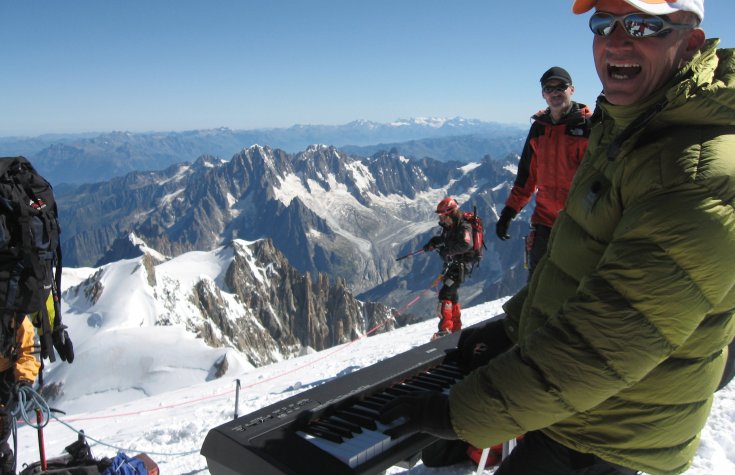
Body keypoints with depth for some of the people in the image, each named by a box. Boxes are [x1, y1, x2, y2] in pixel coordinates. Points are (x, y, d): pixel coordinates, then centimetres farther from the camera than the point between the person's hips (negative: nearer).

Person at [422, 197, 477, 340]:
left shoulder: (464, 227, -19)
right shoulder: (450, 226, 8)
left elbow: (466, 245, -36)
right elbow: (443, 238, 26)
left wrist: (447, 250, -32)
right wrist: (433, 243, 6)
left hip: (461, 265, -10)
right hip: (452, 264, 10)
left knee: (445, 293, -17)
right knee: (452, 294, 19)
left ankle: (445, 328, -17)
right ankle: (456, 327, 34)